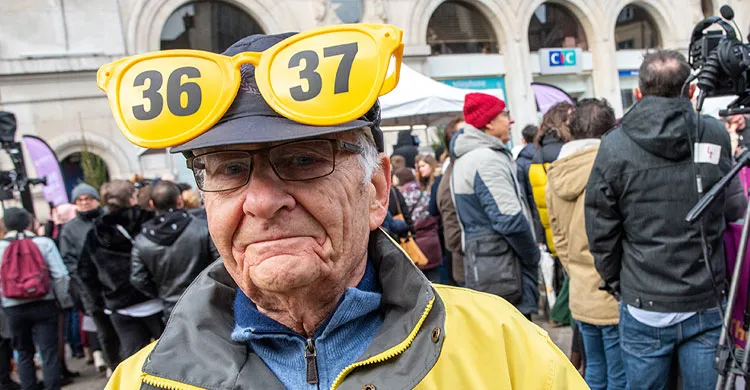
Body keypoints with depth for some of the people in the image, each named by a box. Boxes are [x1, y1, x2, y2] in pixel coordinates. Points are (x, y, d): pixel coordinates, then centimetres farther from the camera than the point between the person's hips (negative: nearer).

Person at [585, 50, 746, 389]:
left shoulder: (614, 147, -10)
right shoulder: (715, 135, -4)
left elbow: (601, 232, -5)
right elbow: (734, 211, 8)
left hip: (644, 307, -1)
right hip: (706, 304, 2)